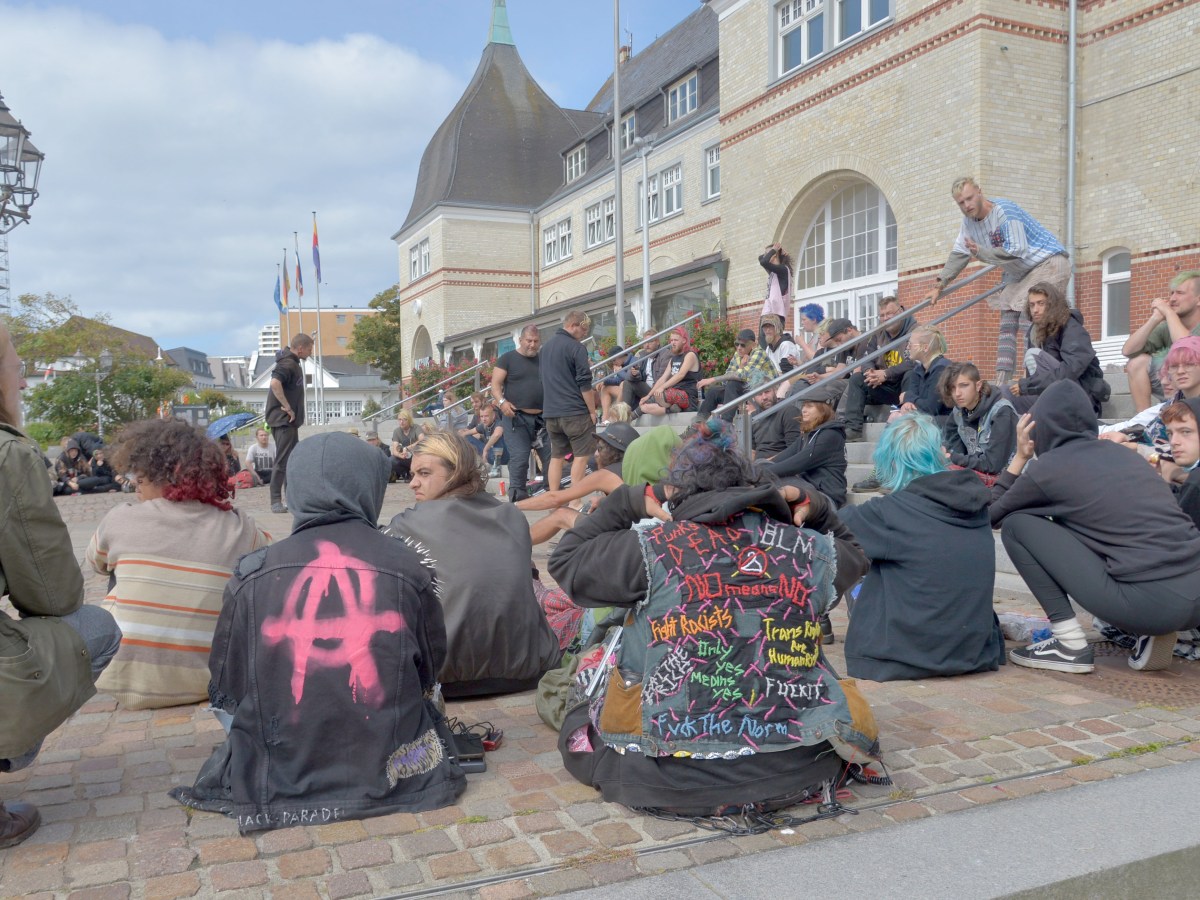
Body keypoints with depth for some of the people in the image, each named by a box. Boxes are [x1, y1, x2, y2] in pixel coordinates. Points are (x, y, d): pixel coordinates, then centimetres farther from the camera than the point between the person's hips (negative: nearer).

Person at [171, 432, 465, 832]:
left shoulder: (252, 572, -10)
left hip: (280, 773, 1)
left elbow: (227, 686, 0)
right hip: (392, 768, -1)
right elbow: (431, 668, 3)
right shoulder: (410, 566, -10)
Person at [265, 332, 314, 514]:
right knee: (282, 461, -8)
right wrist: (287, 407, -26)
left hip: (289, 420, 11)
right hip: (283, 419, -11)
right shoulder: (288, 364, -17)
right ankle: (276, 501, -5)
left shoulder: (292, 362, 15)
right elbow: (275, 383, -34)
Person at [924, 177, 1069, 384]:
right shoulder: (969, 222, 2)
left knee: (1029, 325, -20)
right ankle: (1001, 383, 7)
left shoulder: (1005, 212, -24)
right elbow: (959, 254, 14)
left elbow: (1016, 251, -28)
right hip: (1019, 273, 9)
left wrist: (981, 252, -26)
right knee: (1007, 326, 5)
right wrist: (940, 284, 10)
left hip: (1048, 263, -9)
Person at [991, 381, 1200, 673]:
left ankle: (1071, 644, 3)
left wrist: (1020, 458, 20)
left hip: (1149, 603, -7)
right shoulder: (1120, 452, 19)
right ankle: (1156, 635, 15)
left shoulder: (1047, 466, 1)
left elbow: (990, 516, 17)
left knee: (1017, 524, 4)